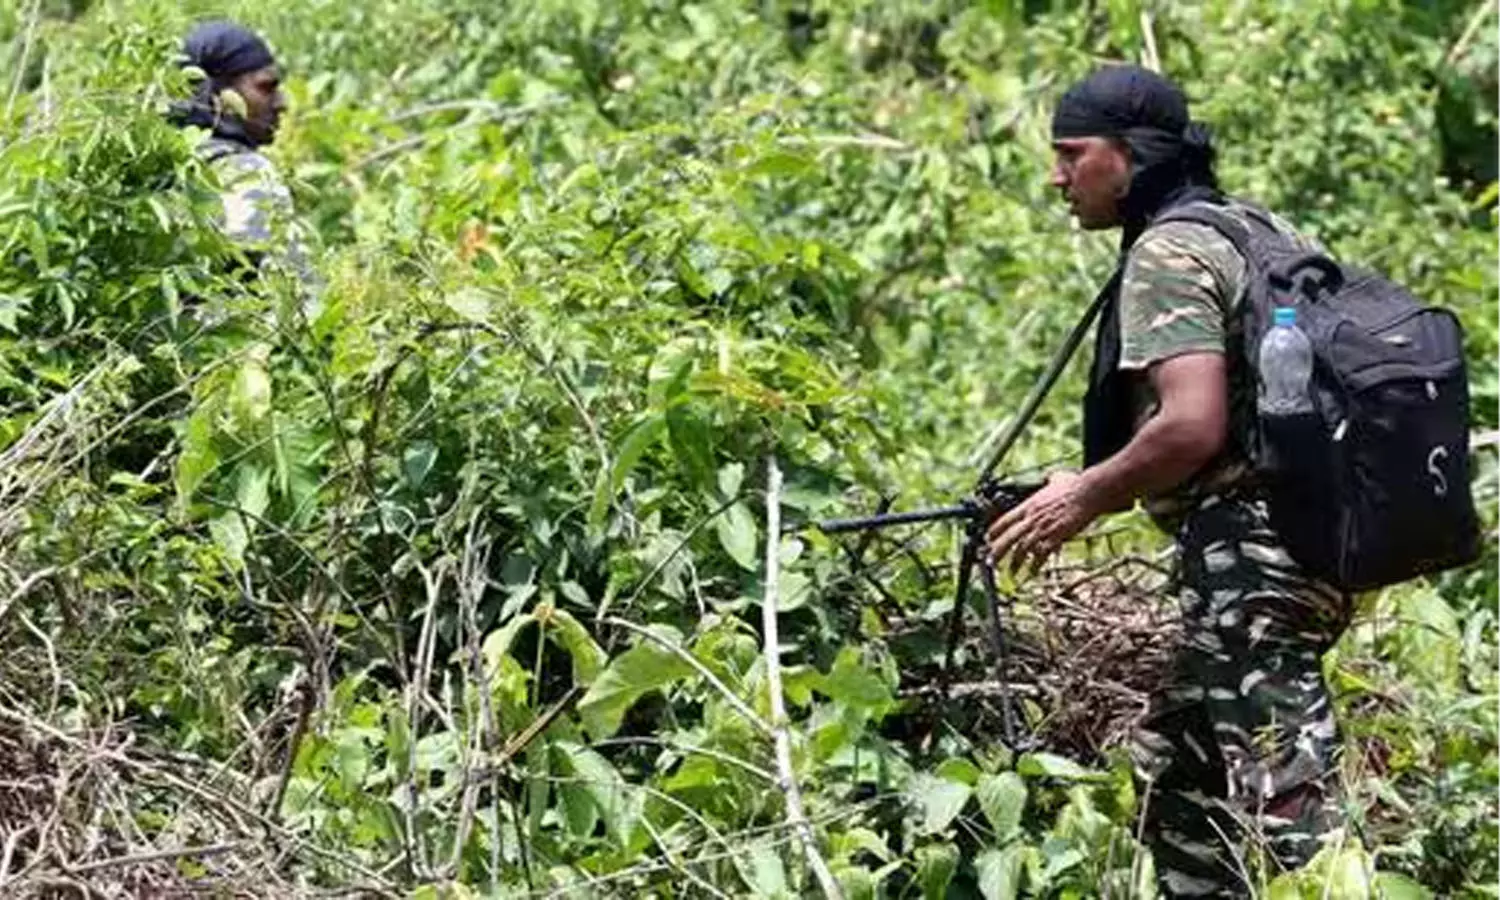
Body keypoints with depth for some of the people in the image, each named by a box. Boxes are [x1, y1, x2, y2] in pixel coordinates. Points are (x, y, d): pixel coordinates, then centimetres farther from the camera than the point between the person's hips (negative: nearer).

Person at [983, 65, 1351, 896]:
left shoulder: (1166, 253, -11)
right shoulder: (1262, 228, 18)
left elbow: (1193, 426, -23)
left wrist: (1086, 497, -9)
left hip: (1250, 552, -10)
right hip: (1317, 538, 10)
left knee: (1288, 801, -11)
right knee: (1175, 767, 20)